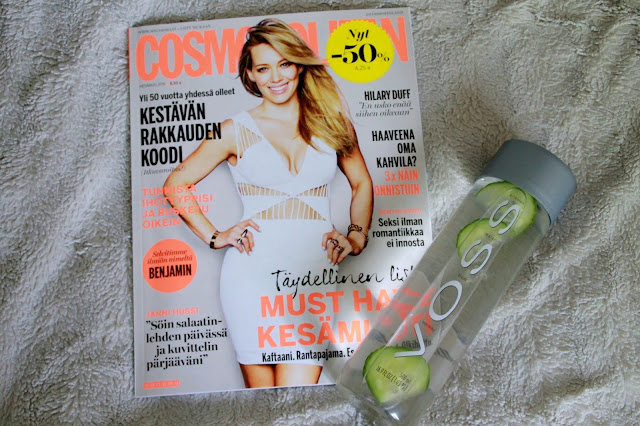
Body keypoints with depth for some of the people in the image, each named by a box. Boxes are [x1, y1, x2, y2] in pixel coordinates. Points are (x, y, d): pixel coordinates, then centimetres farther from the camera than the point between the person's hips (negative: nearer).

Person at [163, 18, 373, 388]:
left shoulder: (332, 121, 12)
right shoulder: (237, 130, 7)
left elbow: (362, 184, 22)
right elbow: (176, 184, 11)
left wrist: (357, 236, 7)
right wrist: (215, 237, 1)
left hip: (317, 270, 1)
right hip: (253, 272, -1)